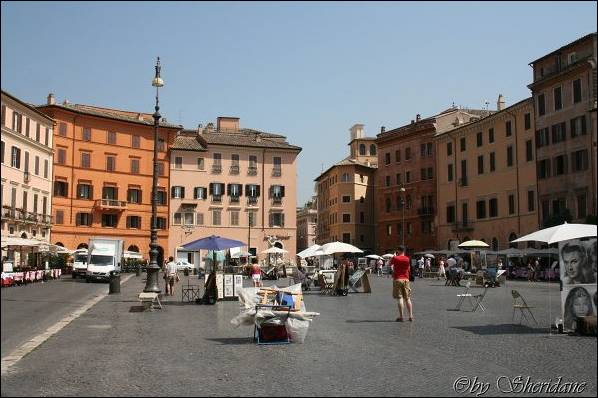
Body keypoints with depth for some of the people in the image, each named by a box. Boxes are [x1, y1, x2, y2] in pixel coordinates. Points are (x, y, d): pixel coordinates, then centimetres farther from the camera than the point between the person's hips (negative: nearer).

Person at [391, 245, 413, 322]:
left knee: (400, 298, -4)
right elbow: (408, 269, 14)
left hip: (397, 279, -3)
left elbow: (390, 263, 12)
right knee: (407, 299, 8)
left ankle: (401, 317, -7)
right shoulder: (407, 259, 3)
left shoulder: (395, 258, -7)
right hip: (406, 279, 3)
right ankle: (411, 316, 6)